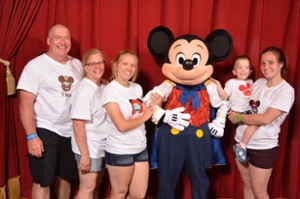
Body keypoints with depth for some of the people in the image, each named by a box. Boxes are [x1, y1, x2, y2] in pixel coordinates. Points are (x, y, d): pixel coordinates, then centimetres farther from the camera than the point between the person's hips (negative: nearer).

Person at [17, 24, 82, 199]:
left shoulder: (77, 65, 7)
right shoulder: (35, 66, -9)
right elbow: (25, 103, -13)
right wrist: (32, 136, -18)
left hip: (71, 132, 5)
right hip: (45, 131, -5)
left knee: (65, 177, 18)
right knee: (43, 181, 5)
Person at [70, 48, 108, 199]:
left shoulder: (105, 86, 4)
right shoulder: (85, 90, -19)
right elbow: (78, 124, -22)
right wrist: (84, 154, -21)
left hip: (103, 147, 7)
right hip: (89, 148, -7)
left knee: (96, 185, 20)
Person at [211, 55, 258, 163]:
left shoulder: (250, 82, 12)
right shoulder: (231, 82, -8)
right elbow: (224, 96, -16)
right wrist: (218, 85, -25)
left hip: (248, 111, 8)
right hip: (236, 112, -8)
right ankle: (241, 146, -14)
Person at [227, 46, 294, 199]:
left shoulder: (286, 90, -15)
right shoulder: (258, 83, 3)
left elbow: (265, 118, -24)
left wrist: (239, 117, -14)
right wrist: (233, 112, -8)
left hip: (263, 147, -6)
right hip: (241, 141, 6)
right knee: (247, 183, 19)